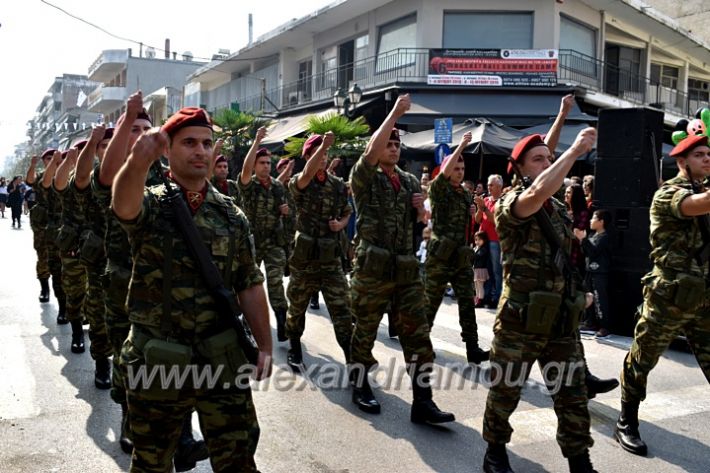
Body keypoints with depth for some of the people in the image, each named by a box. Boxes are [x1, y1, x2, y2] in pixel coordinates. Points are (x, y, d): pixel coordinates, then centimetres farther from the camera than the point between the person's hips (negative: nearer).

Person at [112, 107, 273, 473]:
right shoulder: (150, 205, -5)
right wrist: (139, 161, -52)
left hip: (222, 359, 2)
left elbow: (249, 286, 7)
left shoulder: (232, 215, 4)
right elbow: (123, 203, -31)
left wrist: (265, 346, 2)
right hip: (156, 361, -1)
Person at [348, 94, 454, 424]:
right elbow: (372, 151, -22)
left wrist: (420, 208, 3)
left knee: (417, 334, 0)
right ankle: (360, 386, 27)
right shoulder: (364, 178, -1)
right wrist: (395, 113, -18)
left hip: (407, 268, 5)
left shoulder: (411, 181, 15)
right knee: (365, 331, 8)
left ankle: (422, 402, 4)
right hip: (372, 268, -4)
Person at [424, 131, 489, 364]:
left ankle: (473, 349, 3)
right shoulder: (438, 189, -3)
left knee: (467, 303, 1)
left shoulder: (467, 194, 15)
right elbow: (445, 171, -24)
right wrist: (461, 146, -21)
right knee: (431, 302, 5)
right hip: (440, 256, -5)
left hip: (462, 257, 5)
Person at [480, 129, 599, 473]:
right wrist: (575, 151, -27)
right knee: (505, 391, 9)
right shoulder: (510, 203, -9)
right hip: (520, 320, -6)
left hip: (560, 319, 6)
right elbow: (538, 193, -33)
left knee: (572, 394, 9)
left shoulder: (559, 208, 13)